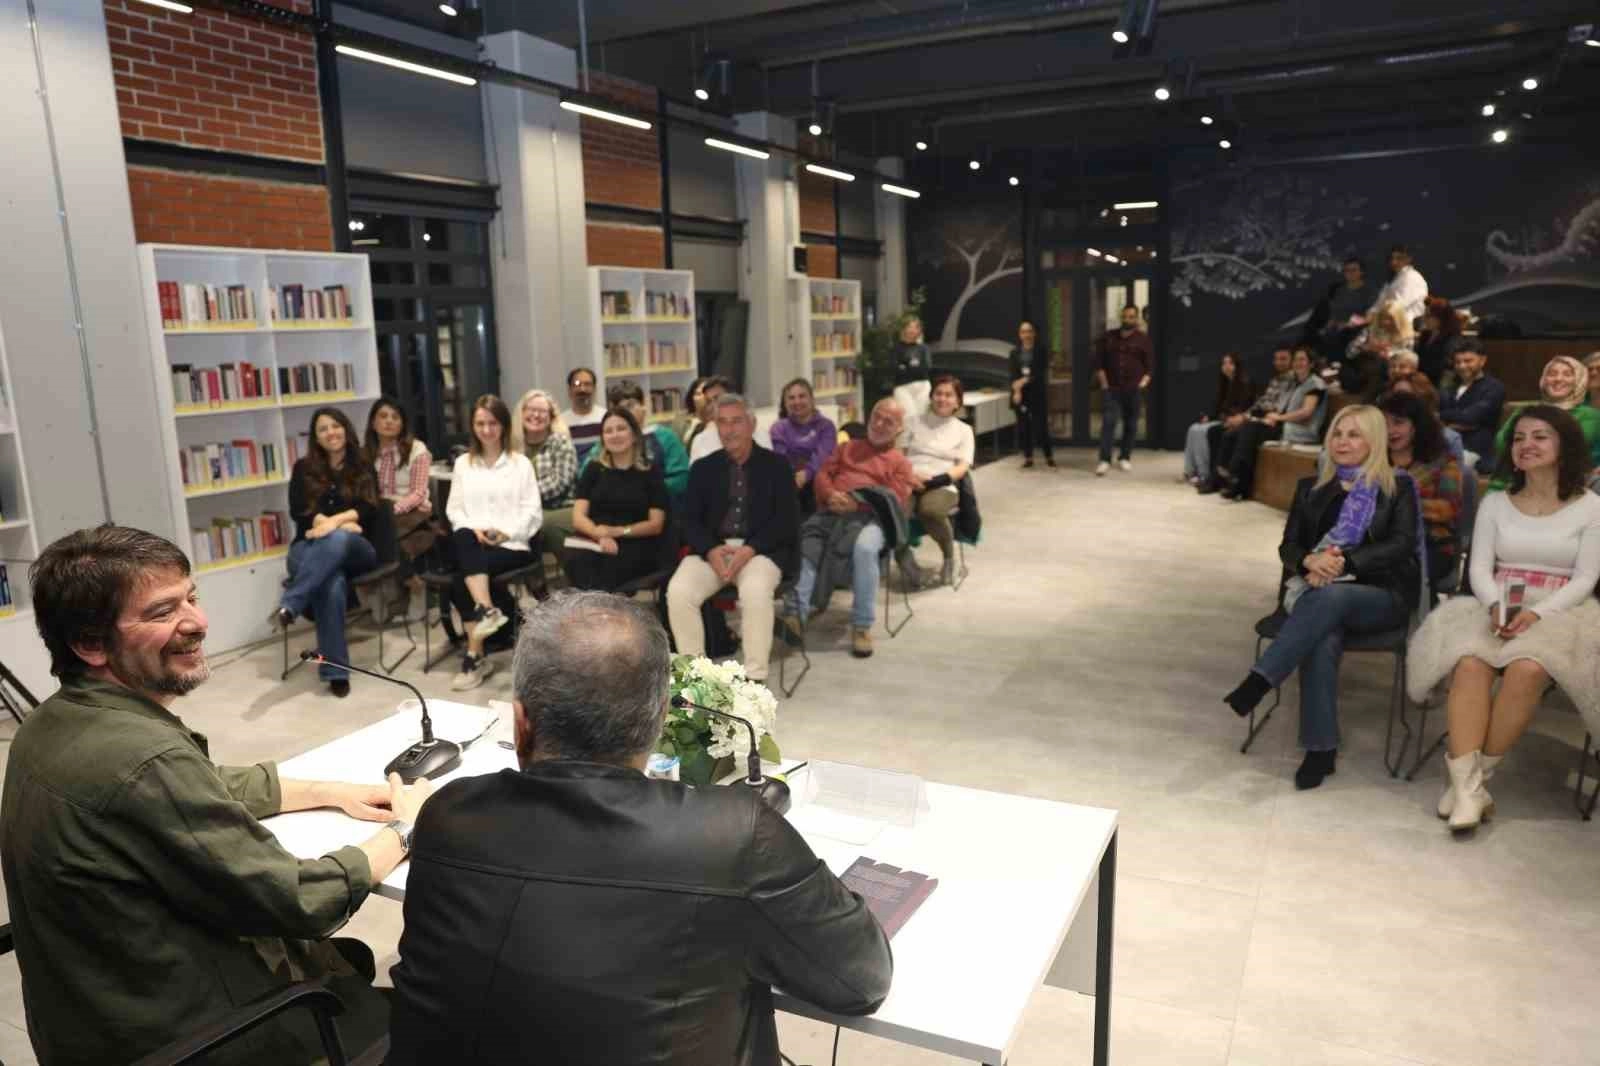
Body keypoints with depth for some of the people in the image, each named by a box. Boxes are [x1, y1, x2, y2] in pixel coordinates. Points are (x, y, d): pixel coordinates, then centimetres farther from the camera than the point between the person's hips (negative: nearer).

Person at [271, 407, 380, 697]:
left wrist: (336, 521, -20)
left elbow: (369, 512, -1)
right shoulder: (304, 468, 14)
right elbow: (299, 512, 0)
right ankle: (335, 671, -36)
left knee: (337, 539, -39)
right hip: (309, 548, 0)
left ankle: (288, 606, -42)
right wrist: (345, 523, -12)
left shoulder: (363, 469, 15)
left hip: (355, 549, 1)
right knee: (333, 584, -36)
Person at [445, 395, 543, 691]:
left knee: (460, 581, -28)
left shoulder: (521, 463, 11)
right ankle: (487, 610, -40)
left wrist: (506, 532, -14)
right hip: (473, 541, 3)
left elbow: (532, 511, 2)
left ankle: (474, 656, -24)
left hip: (512, 544, -3)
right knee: (463, 539, -35)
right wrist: (473, 530, -8)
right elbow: (454, 509, 12)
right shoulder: (463, 464, 20)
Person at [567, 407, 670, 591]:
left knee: (611, 563, -38)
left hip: (636, 545, -2)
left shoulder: (651, 473, 11)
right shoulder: (594, 470, 19)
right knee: (577, 560, -34)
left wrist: (617, 531, -11)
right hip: (593, 540, 2)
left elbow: (656, 525, 5)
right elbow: (578, 518, 8)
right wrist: (601, 535, -14)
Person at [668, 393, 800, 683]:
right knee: (678, 591, -25)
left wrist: (750, 549, -18)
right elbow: (690, 520, 7)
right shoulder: (703, 468, 14)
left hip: (761, 549, -3)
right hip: (713, 549, 3)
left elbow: (787, 520, -3)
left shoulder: (777, 465, 6)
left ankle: (754, 677, -24)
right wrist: (711, 550, -14)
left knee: (756, 591, -36)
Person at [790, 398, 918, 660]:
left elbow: (896, 500, 4)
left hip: (869, 517, -3)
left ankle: (862, 626, -29)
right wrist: (831, 494, -6)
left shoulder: (900, 462, 20)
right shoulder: (847, 447, 32)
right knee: (801, 543, -30)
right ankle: (796, 614, -41)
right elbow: (823, 474, 19)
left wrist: (857, 502, -11)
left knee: (865, 547, -38)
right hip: (830, 512, 3)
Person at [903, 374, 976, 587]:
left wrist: (935, 480, -12)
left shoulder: (963, 430, 18)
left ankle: (949, 556, -10)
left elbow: (962, 468, 5)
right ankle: (902, 552, -9)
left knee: (930, 509, -39)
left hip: (942, 486, -1)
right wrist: (911, 475, -10)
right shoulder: (914, 423, 22)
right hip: (910, 481, 1)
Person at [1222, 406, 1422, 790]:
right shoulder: (1310, 488, 18)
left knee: (1331, 596, -39)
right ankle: (1320, 748, -30)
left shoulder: (1397, 487, 9)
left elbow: (1402, 544, -5)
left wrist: (1343, 563, -20)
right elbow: (1288, 545, 10)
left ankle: (1259, 680, -42)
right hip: (1314, 587, 2)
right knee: (1323, 638, -33)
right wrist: (1310, 561, -15)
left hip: (1379, 595, -2)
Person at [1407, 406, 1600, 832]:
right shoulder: (1494, 503, 14)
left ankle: (1479, 772, -24)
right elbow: (1479, 568, 6)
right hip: (1496, 607, 2)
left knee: (1528, 669, -36)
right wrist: (1496, 605, -16)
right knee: (1470, 663, -33)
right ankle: (1467, 782, -37)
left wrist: (1537, 614, -19)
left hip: (1560, 612, -2)